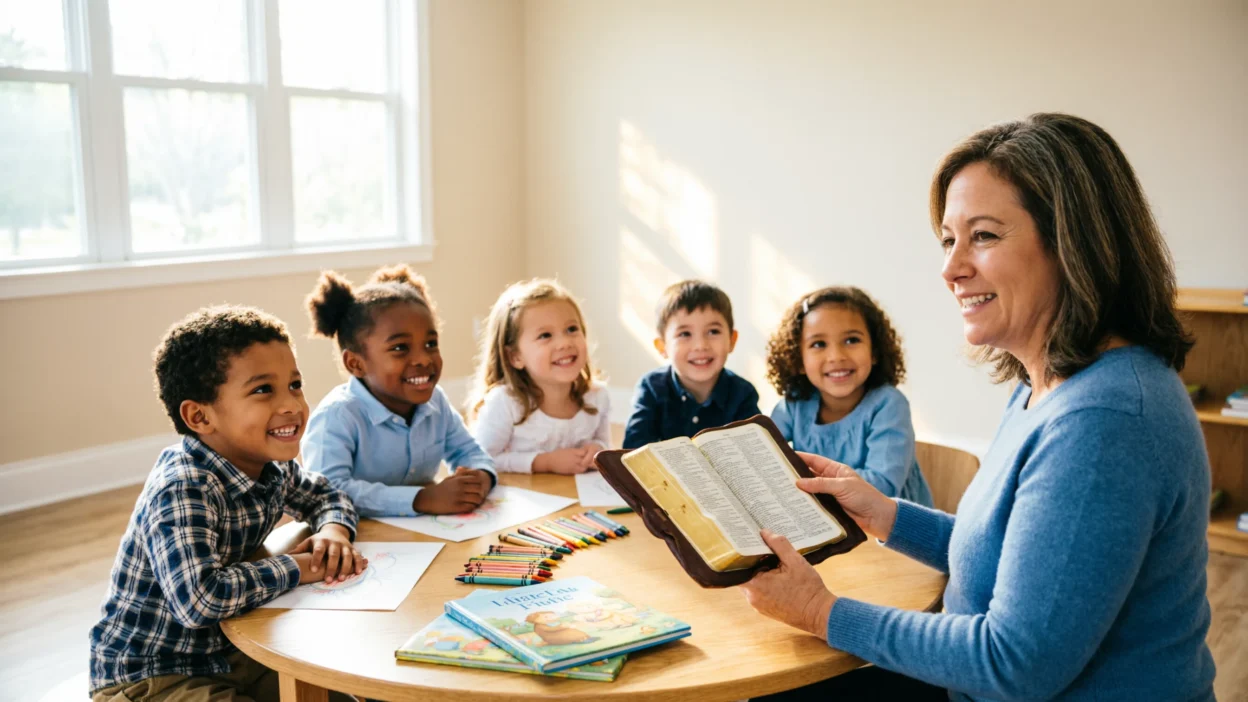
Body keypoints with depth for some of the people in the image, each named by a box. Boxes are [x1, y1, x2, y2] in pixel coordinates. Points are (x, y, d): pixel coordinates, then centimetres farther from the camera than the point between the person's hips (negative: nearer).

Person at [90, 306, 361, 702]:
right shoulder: (182, 491, -30)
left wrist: (333, 530, -9)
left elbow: (324, 495, 15)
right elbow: (199, 598, -43)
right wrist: (296, 568, -27)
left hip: (227, 653, 8)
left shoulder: (272, 468, -6)